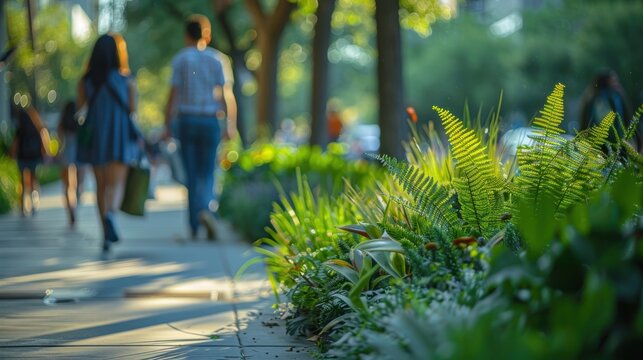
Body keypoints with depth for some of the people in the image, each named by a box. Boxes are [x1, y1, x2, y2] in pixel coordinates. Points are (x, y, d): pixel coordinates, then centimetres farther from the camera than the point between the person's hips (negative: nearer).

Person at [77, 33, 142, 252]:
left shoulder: (85, 81, -2)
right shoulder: (126, 80, -6)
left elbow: (79, 108, -1)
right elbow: (132, 110, -1)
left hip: (94, 137, 2)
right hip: (119, 138, -2)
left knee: (101, 186, 15)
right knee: (116, 184, -4)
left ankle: (106, 234, 19)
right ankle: (110, 214, -36)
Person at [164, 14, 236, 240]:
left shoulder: (180, 59, 0)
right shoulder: (217, 59, 2)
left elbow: (173, 94, -4)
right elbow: (226, 94, -4)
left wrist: (167, 125, -1)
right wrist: (230, 125, -2)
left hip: (187, 120, 0)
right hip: (211, 121, 0)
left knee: (191, 173, 7)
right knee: (207, 173, 9)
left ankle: (194, 226, 6)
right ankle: (205, 210, -19)